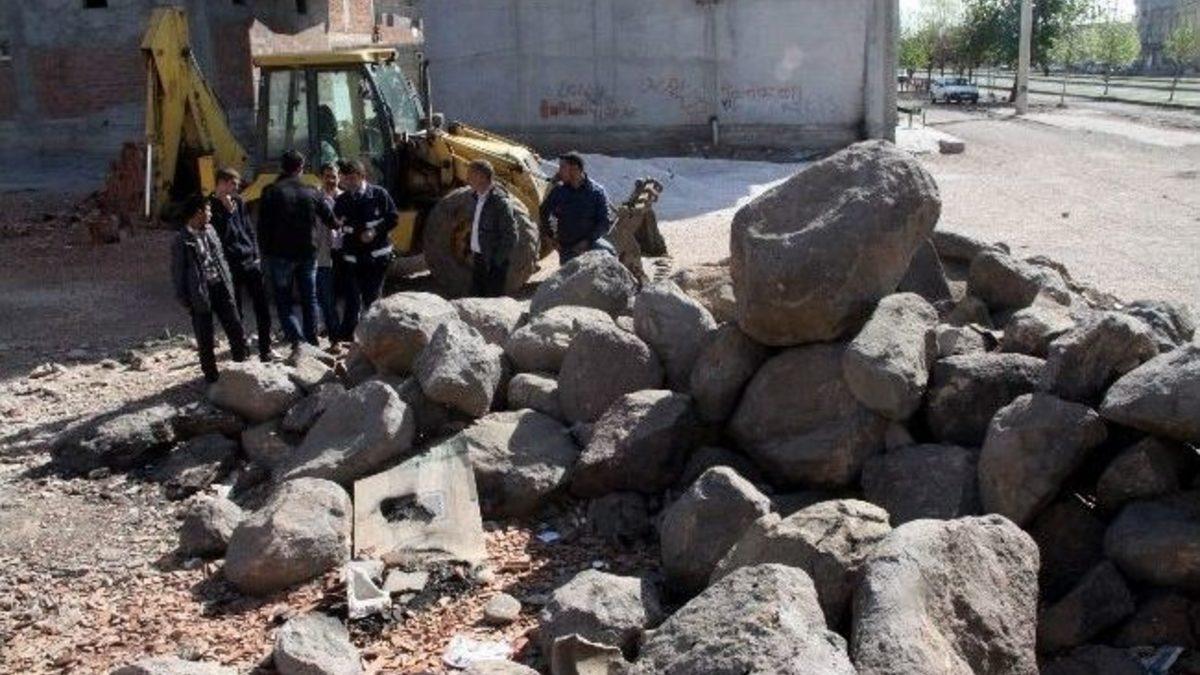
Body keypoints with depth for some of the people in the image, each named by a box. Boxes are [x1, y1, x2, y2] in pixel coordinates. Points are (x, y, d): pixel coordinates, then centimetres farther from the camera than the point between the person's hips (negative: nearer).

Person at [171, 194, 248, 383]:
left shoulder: (210, 231, 9)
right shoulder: (182, 240, -11)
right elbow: (177, 272, -7)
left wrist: (229, 283, 12)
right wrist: (184, 300, -8)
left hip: (220, 288, 6)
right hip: (200, 294, -6)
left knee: (236, 330, 8)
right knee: (205, 340, 6)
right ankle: (211, 375, 18)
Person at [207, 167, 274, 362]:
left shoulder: (238, 202, 10)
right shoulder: (212, 206, -7)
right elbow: (219, 236, -15)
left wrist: (255, 254, 8)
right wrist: (228, 212, -19)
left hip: (250, 263, 5)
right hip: (231, 265, -5)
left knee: (262, 307, 3)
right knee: (235, 312, 3)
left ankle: (265, 349, 12)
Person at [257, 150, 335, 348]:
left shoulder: (271, 192, -6)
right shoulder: (311, 193, 4)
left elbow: (263, 225, -8)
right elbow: (331, 221, 12)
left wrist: (265, 251, 1)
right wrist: (339, 225, 34)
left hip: (281, 255, -3)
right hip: (307, 253, 3)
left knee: (284, 301, 3)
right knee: (309, 299, 13)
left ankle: (297, 340, -13)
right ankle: (312, 342, 15)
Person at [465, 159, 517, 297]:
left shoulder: (500, 200, -18)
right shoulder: (478, 197, 9)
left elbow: (510, 234, -18)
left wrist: (497, 261, -18)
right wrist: (473, 254, 13)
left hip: (493, 263, -8)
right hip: (478, 259, 8)